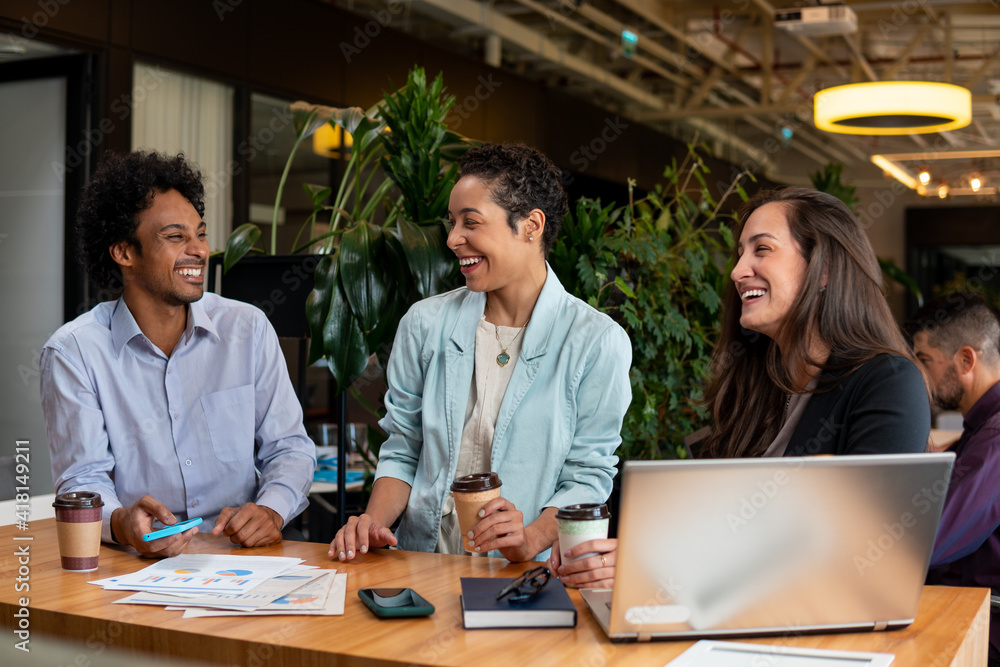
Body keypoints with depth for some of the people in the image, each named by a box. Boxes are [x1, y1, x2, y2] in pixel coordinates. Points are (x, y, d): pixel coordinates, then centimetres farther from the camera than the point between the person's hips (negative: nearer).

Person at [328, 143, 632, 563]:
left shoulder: (597, 342, -2)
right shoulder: (425, 323, 8)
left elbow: (588, 476, -2)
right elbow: (402, 451, 12)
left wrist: (531, 539, -20)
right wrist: (374, 522, -5)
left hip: (528, 576, -3)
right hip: (422, 565, 3)